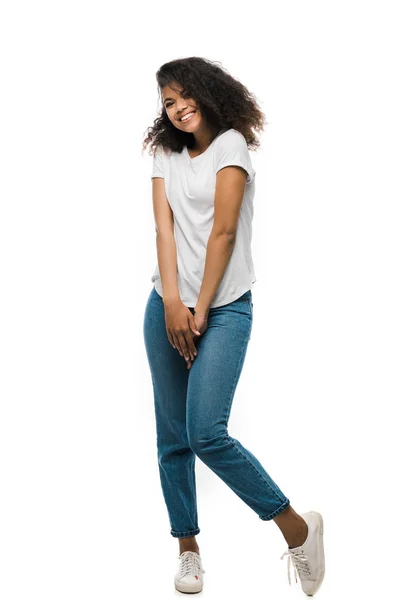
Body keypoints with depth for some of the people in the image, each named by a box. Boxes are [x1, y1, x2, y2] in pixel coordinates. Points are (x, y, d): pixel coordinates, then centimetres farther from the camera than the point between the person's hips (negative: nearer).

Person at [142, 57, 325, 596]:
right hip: (166, 306, 6)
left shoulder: (230, 144, -3)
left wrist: (200, 311, -12)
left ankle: (297, 526, 0)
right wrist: (172, 304, -12)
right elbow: (164, 227, 0)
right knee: (171, 437, 6)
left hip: (225, 308, -5)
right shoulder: (166, 154, 13)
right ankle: (187, 548, 19)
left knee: (206, 434, -17)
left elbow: (223, 233, -10)